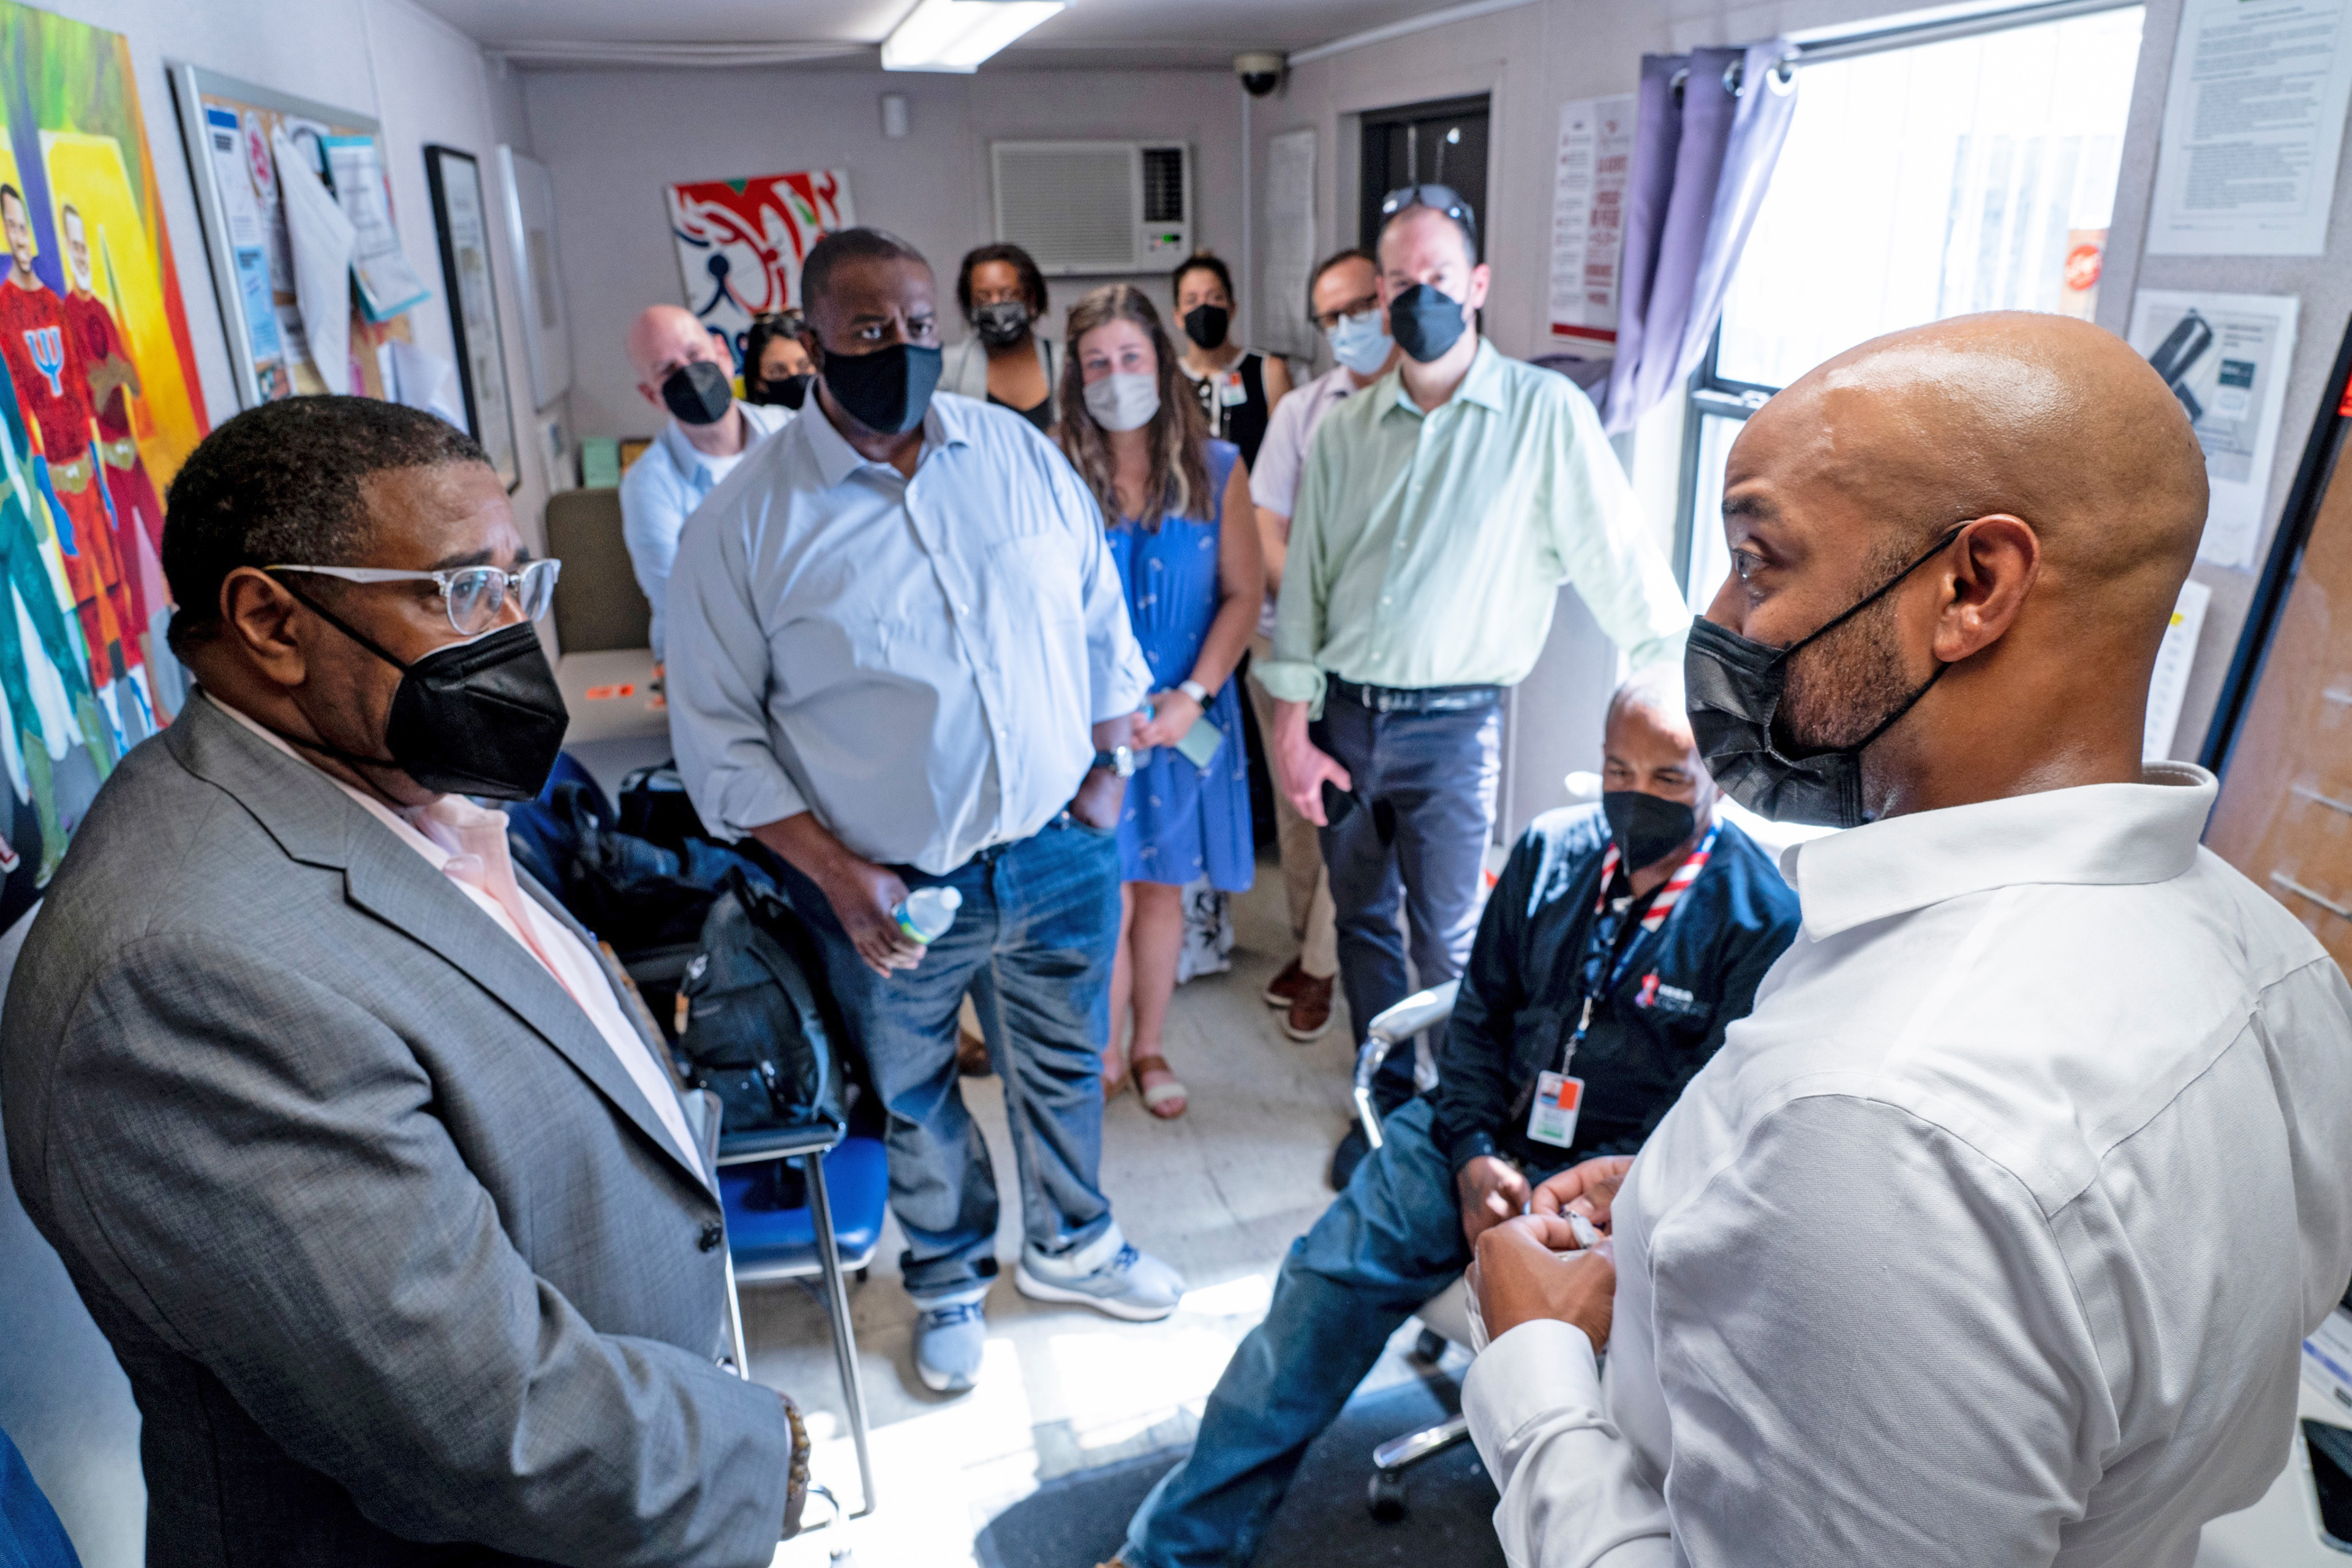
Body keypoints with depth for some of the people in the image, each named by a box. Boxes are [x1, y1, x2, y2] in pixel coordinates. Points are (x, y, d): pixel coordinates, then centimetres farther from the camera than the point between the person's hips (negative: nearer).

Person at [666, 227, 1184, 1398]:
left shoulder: (1020, 451, -1)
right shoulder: (744, 523, -11)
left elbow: (1101, 619, 9)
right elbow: (718, 732, -8)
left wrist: (1111, 763, 4)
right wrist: (835, 874, -15)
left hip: (1060, 854, 3)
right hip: (892, 890, -2)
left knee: (1065, 1068, 22)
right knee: (917, 1101, 19)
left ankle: (1069, 1244, 50)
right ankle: (949, 1282, 47)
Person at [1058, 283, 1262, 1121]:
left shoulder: (1217, 470, 1)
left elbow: (1242, 594, 0)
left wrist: (1191, 696, -10)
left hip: (1184, 717, 2)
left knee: (1161, 886, 12)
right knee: (1104, 897, -1)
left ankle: (1149, 1047, 29)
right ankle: (1103, 1054, 21)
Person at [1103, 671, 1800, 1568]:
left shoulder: (1757, 916, -9)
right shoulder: (1551, 850, 4)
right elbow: (1479, 1013, 8)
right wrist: (1472, 1157, -6)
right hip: (1490, 1135, 4)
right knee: (1327, 1277, -12)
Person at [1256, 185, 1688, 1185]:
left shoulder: (1544, 415, -7)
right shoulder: (1343, 431, 6)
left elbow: (1621, 562, -9)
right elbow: (1303, 587, 7)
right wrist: (1291, 734, 3)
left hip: (1454, 726, -4)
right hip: (1344, 714, 5)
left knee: (1450, 944, 2)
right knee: (1363, 922, 15)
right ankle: (1388, 1103, 34)